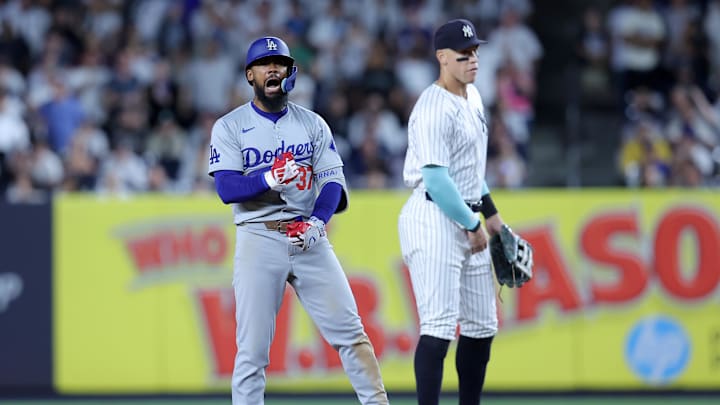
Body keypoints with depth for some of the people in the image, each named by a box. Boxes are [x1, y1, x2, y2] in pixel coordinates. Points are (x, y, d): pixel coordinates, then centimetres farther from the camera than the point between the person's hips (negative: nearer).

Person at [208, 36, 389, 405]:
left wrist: (316, 223, -16)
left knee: (349, 330, -2)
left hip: (309, 238, 2)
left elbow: (333, 182, 2)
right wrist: (269, 179, -27)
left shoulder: (313, 124, 11)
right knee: (252, 347, -4)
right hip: (258, 240, -2)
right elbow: (227, 188, -9)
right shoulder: (230, 127, 3)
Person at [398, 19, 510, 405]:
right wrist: (472, 224, -14)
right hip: (434, 218, -10)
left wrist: (490, 213, 22)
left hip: (469, 220, 10)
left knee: (482, 328, 11)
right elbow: (436, 180, -22)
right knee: (439, 326, -15)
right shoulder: (433, 109, -17)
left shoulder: (472, 96, 13)